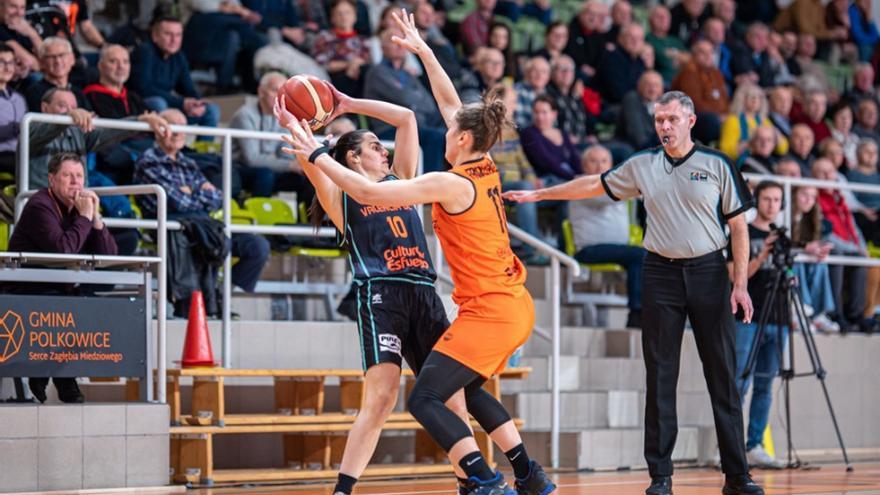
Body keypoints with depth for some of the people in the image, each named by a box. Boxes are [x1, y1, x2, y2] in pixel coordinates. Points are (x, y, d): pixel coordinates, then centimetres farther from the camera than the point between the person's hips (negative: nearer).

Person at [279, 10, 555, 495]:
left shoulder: (450, 184, -15)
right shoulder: (486, 169, 7)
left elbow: (368, 192, -18)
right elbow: (450, 101, 21)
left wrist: (317, 155, -9)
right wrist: (422, 50, 28)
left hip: (488, 311, -9)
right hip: (515, 307, 9)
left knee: (424, 399, -8)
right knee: (469, 388, 26)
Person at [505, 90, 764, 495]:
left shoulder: (717, 165, 1)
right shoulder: (642, 166, 8)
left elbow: (738, 226, 1)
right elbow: (594, 184, 19)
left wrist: (740, 284, -6)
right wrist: (538, 194, 18)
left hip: (708, 272, -2)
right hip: (661, 274, 2)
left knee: (723, 376, -1)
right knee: (660, 377, 0)